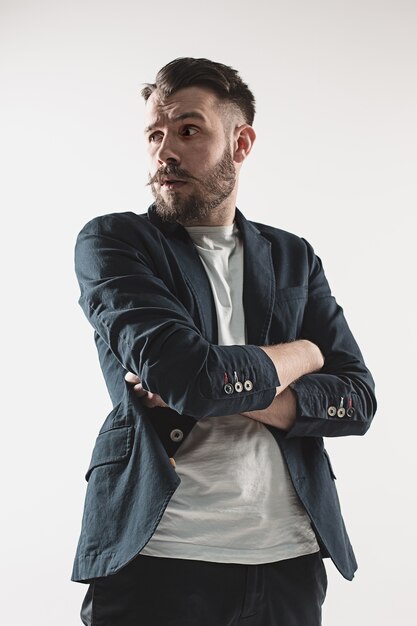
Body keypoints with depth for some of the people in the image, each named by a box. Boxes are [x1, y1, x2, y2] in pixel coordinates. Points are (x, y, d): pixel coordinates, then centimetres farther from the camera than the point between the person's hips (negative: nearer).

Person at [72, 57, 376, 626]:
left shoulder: (293, 258, 11)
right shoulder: (111, 241, -2)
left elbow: (358, 398, 3)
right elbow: (186, 372, -18)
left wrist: (231, 393, -12)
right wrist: (301, 355, -2)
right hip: (156, 555, -3)